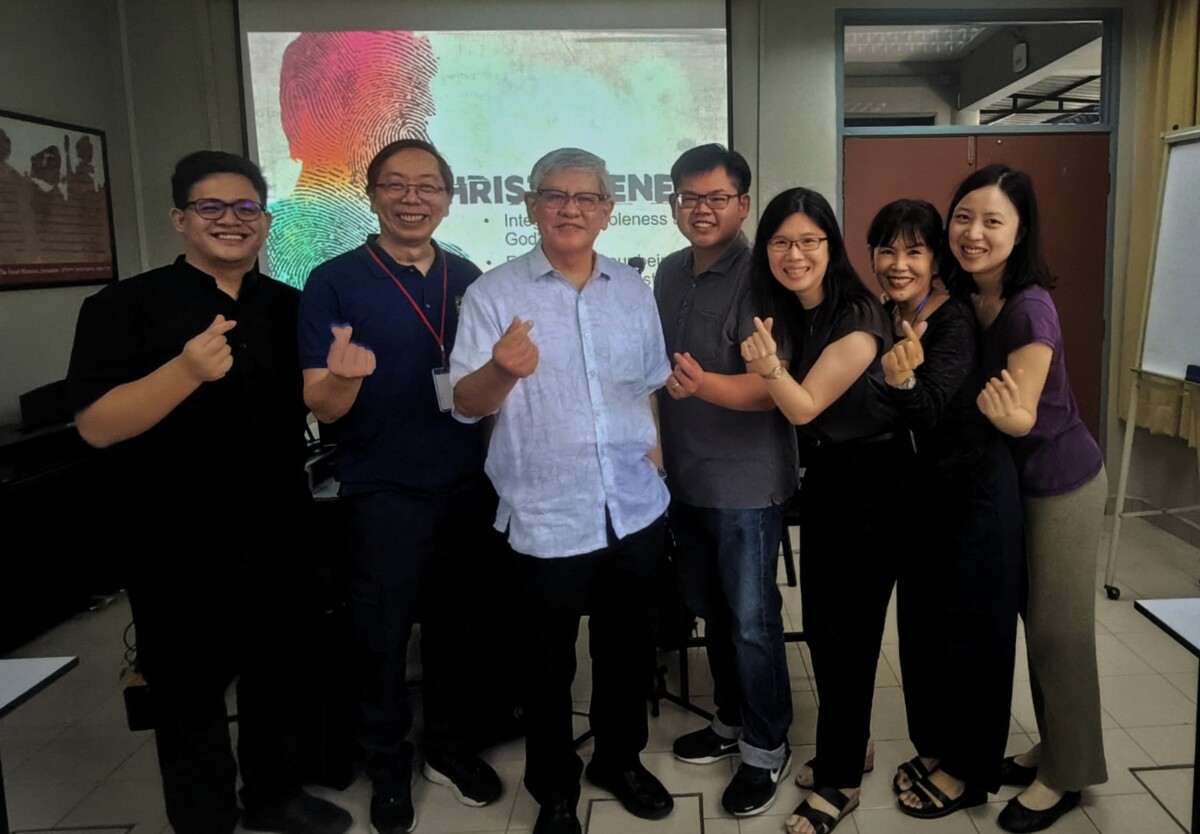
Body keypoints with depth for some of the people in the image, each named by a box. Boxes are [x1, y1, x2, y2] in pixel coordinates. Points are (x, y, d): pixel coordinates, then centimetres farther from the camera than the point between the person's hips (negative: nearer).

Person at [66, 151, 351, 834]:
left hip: (281, 539, 4)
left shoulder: (291, 308, 5)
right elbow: (96, 425, -16)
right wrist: (187, 370, -32)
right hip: (180, 551, -4)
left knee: (280, 676, 19)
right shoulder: (125, 306, -8)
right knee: (189, 696, 12)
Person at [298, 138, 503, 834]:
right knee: (384, 639, 11)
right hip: (385, 496, -3)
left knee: (457, 628, 16)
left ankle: (450, 748, 37)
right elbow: (323, 408, -11)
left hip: (468, 488, 4)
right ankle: (390, 771, 32)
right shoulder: (335, 282, -9)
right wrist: (345, 376, -32)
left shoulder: (467, 278, 4)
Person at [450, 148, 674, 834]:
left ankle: (620, 758, 43)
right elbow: (466, 405, -13)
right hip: (547, 519, -4)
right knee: (551, 663, 12)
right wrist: (501, 370, -34)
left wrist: (656, 438, 2)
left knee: (629, 647, 19)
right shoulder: (494, 294, -8)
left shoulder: (634, 288, 7)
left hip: (638, 508, 4)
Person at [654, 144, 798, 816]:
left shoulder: (759, 276, -15)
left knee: (752, 621, 4)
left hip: (746, 480, -7)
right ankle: (731, 723, 37)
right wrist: (654, 442, 14)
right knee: (713, 611, 19)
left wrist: (704, 383, -41)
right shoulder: (669, 273, 7)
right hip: (684, 476, 7)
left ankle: (768, 748, 23)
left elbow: (770, 385, -24)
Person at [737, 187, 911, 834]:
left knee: (846, 629, 0)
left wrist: (770, 365, -40)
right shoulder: (782, 311, 1)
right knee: (819, 622, 14)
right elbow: (778, 401, 8)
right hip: (821, 477, 7)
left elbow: (805, 405, -24)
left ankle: (839, 780, 17)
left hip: (873, 483, -7)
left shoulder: (858, 318, -20)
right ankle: (849, 739, 35)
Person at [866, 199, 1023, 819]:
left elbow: (927, 410, -34)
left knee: (971, 630, 5)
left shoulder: (956, 321, -21)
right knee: (919, 621, 16)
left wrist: (904, 380, -53)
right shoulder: (885, 318, 0)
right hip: (920, 489, 8)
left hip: (977, 491, -7)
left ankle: (971, 772, 24)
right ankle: (935, 747, 35)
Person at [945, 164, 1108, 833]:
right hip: (1013, 478, 8)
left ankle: (1068, 775, 26)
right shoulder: (961, 298, -4)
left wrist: (1003, 412, -39)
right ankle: (1054, 748, 38)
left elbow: (1023, 418, -22)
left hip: (1062, 482, -8)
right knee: (1036, 619, 19)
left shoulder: (1029, 309, -27)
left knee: (1060, 628, 6)